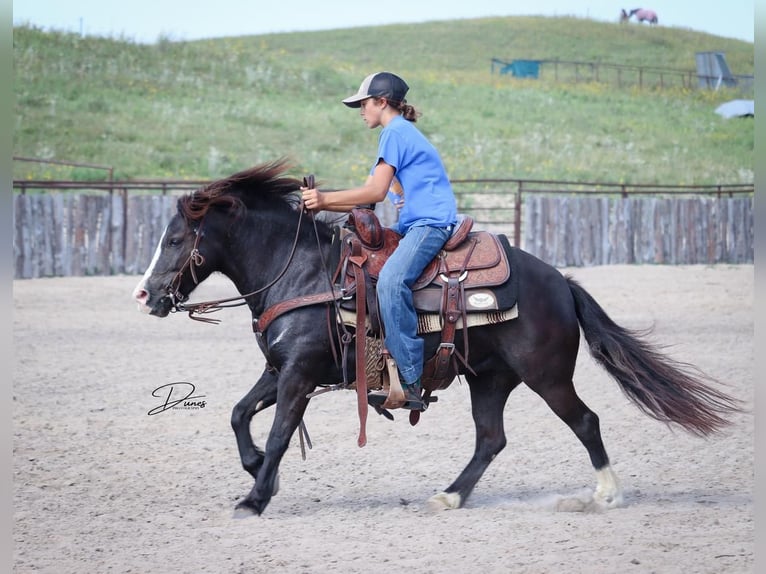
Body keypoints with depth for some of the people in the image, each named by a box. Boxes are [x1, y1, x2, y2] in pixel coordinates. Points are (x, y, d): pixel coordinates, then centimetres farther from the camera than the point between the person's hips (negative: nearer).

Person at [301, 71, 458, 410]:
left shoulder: (395, 133, -8)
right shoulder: (400, 134, 24)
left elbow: (375, 192, -16)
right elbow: (369, 199, 20)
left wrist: (326, 199, -12)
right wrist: (321, 202, 10)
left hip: (431, 223, -12)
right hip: (412, 226, 12)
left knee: (391, 280, -33)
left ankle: (410, 383, -39)